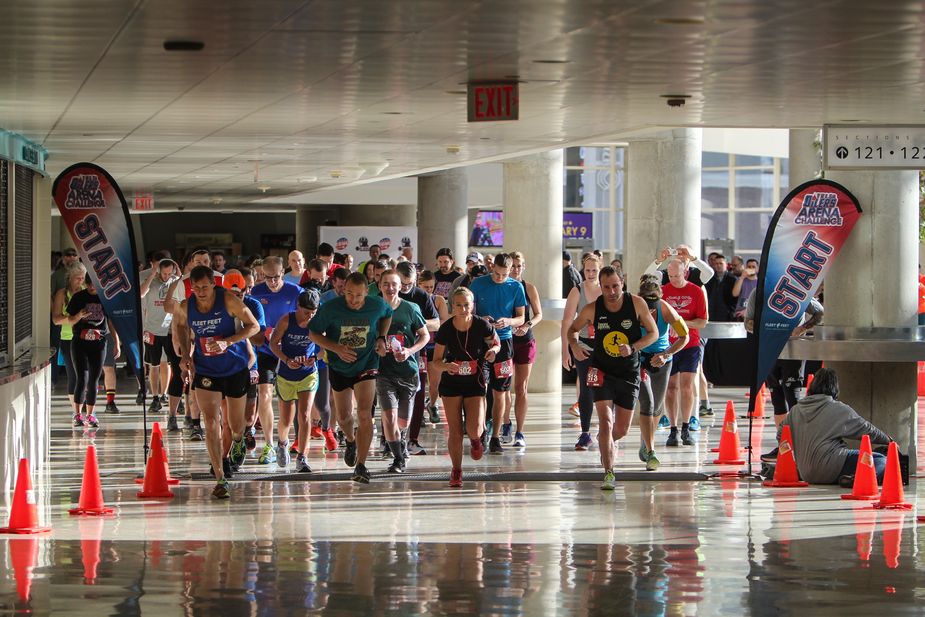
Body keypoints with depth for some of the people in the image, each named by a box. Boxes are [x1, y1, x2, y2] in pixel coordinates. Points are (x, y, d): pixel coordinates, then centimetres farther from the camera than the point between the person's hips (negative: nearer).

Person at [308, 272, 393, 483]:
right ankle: (351, 441, 50)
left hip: (366, 365, -1)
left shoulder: (377, 305, -14)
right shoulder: (330, 308, -19)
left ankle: (361, 465, -15)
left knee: (364, 414, -18)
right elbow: (313, 333, -8)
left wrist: (381, 338, -5)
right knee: (343, 416, 15)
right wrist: (337, 348, -22)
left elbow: (387, 315, 11)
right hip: (339, 367, 1)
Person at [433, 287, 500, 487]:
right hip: (451, 382, 1)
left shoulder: (482, 326, -13)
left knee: (474, 429, -11)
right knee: (455, 431, -1)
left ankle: (475, 440, 28)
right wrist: (447, 366, -25)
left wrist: (493, 350, -16)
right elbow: (436, 361, -3)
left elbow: (496, 343, 6)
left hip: (476, 381, -1)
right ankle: (456, 471, 17)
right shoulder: (445, 330, -11)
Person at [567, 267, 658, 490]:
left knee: (622, 429, 11)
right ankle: (609, 474, -15)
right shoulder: (592, 310, -10)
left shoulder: (637, 304, -11)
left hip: (629, 374, 2)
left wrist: (633, 348, -20)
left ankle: (604, 441, 46)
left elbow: (653, 333, -4)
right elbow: (573, 329, 8)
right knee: (606, 421, -18)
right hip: (602, 372, -2)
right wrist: (574, 345, -15)